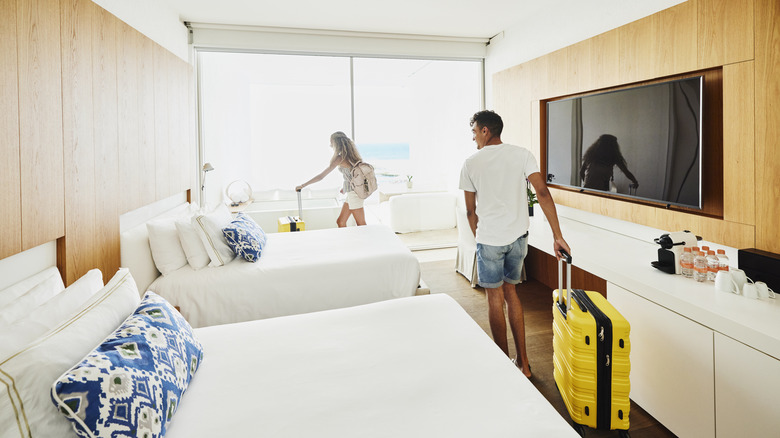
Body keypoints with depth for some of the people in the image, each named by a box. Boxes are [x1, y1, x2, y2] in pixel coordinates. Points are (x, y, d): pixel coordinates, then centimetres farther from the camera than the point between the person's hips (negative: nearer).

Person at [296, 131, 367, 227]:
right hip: (352, 192, 9)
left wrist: (303, 185, -5)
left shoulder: (340, 158, -16)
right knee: (340, 222, 14)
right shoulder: (350, 154, 8)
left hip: (354, 193, -9)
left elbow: (321, 176, -13)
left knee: (361, 226, 0)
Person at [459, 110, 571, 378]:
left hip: (489, 239, -3)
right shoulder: (521, 154, -1)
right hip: (518, 237, 4)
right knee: (510, 291, 19)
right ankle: (523, 362, 24)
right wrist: (557, 236, -11)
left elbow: (471, 211, 0)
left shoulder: (471, 163, -5)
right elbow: (542, 193, -11)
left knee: (495, 298, 9)